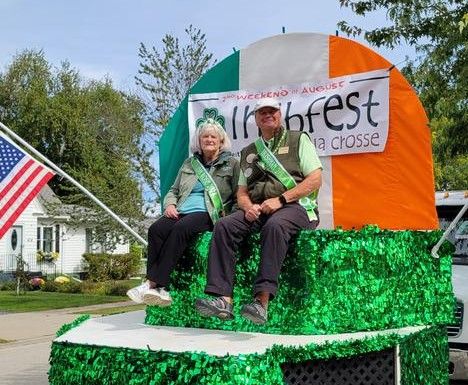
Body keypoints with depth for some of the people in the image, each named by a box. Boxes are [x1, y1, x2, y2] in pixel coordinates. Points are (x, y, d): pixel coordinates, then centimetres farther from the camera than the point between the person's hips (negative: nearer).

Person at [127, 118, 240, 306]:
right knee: (156, 229, -27)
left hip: (208, 213, -4)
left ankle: (153, 283, -37)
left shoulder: (231, 163, 13)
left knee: (180, 228, -35)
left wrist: (229, 217, -8)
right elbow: (173, 190, 27)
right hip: (181, 212, 5)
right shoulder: (190, 163, 26)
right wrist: (170, 204, 5)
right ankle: (160, 289, -35)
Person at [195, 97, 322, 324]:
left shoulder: (298, 140, 12)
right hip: (257, 210, 5)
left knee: (275, 226, -39)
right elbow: (241, 192, 22)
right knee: (224, 226, -23)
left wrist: (280, 200, -11)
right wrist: (248, 206, -4)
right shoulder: (248, 152, 26)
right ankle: (223, 299, -33)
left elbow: (315, 179, 0)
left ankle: (262, 301, -46)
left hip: (294, 206, -4)